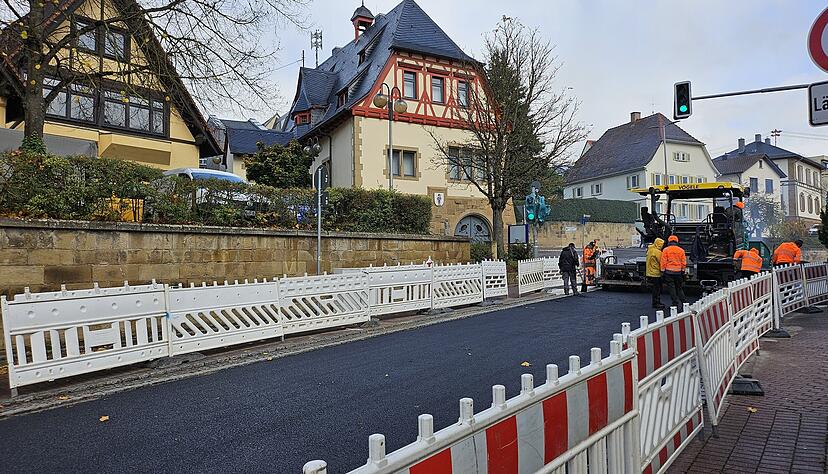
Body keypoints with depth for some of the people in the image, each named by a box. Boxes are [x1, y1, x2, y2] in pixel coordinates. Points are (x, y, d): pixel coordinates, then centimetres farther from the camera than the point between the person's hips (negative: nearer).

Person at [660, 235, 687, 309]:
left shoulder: (665, 250, -3)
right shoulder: (681, 250, 6)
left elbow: (663, 262, -5)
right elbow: (684, 263, 8)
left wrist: (662, 271, -2)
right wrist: (683, 271, 14)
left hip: (669, 271, -3)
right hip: (678, 272, 3)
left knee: (671, 288, 0)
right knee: (679, 288, 14)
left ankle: (676, 302, -6)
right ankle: (683, 302, 11)